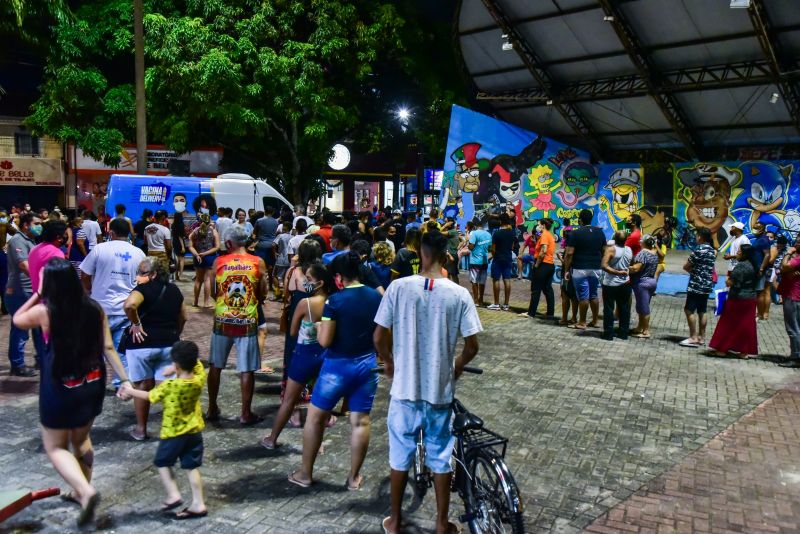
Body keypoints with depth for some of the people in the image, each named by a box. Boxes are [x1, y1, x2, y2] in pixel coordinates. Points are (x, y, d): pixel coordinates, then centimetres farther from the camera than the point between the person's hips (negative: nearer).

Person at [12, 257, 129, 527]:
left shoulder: (44, 311, -15)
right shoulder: (94, 309, -6)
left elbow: (17, 320, 8)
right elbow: (108, 348, -5)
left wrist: (37, 294, 9)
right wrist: (124, 379, -1)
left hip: (59, 390, -5)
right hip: (92, 386, 5)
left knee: (55, 446, 12)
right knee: (81, 439, 25)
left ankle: (86, 491, -7)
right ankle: (81, 492, 38)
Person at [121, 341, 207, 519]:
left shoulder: (169, 386, -23)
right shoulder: (199, 379, -13)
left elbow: (148, 396, -5)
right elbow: (197, 363, 8)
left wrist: (130, 391, 11)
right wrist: (177, 370, 4)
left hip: (173, 433, -4)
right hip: (195, 431, 4)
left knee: (163, 463, 20)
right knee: (192, 467, 12)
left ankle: (174, 495, 13)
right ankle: (198, 504, 14)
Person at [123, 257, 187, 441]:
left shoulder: (144, 289, -10)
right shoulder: (174, 290, 10)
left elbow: (129, 305, -30)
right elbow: (182, 318, 17)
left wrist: (135, 324, -16)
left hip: (142, 344, -4)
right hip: (168, 344, 4)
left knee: (142, 386, 10)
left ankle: (141, 429, 21)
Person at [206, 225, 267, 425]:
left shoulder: (219, 262, -2)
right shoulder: (258, 262, -4)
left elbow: (213, 292, 4)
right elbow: (263, 295, -1)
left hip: (223, 320, 2)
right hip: (247, 322, -1)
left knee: (215, 366, 17)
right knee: (246, 370, 5)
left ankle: (212, 409, 27)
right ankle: (246, 414, 11)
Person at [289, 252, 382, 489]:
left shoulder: (335, 300, -16)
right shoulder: (376, 296, 0)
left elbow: (325, 340, -17)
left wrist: (319, 327, 1)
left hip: (338, 365, -4)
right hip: (367, 364, 5)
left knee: (315, 417, 11)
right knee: (361, 421, 9)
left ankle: (305, 473, 21)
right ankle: (354, 477, 19)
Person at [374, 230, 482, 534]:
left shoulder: (399, 287, -10)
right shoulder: (459, 294, -10)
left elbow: (379, 337, -7)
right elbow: (472, 347, -7)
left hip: (405, 386, 0)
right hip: (440, 388, 0)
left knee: (401, 455, 16)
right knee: (441, 457, 15)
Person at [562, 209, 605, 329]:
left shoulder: (575, 233, -10)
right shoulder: (600, 232, 6)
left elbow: (569, 253, -13)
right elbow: (604, 251, 11)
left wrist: (566, 270, -6)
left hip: (580, 269, -5)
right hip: (596, 268, 5)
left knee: (583, 296, -1)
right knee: (594, 295, 14)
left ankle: (582, 323, 6)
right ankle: (594, 321, 20)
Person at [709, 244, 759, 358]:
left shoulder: (741, 266, -19)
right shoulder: (755, 266, 7)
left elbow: (731, 282, -22)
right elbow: (756, 282, 14)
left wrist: (727, 280, 0)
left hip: (737, 299, -8)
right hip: (751, 299, 8)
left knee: (729, 324, 4)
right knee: (747, 325, 11)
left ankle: (723, 349, 10)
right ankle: (745, 351, 16)